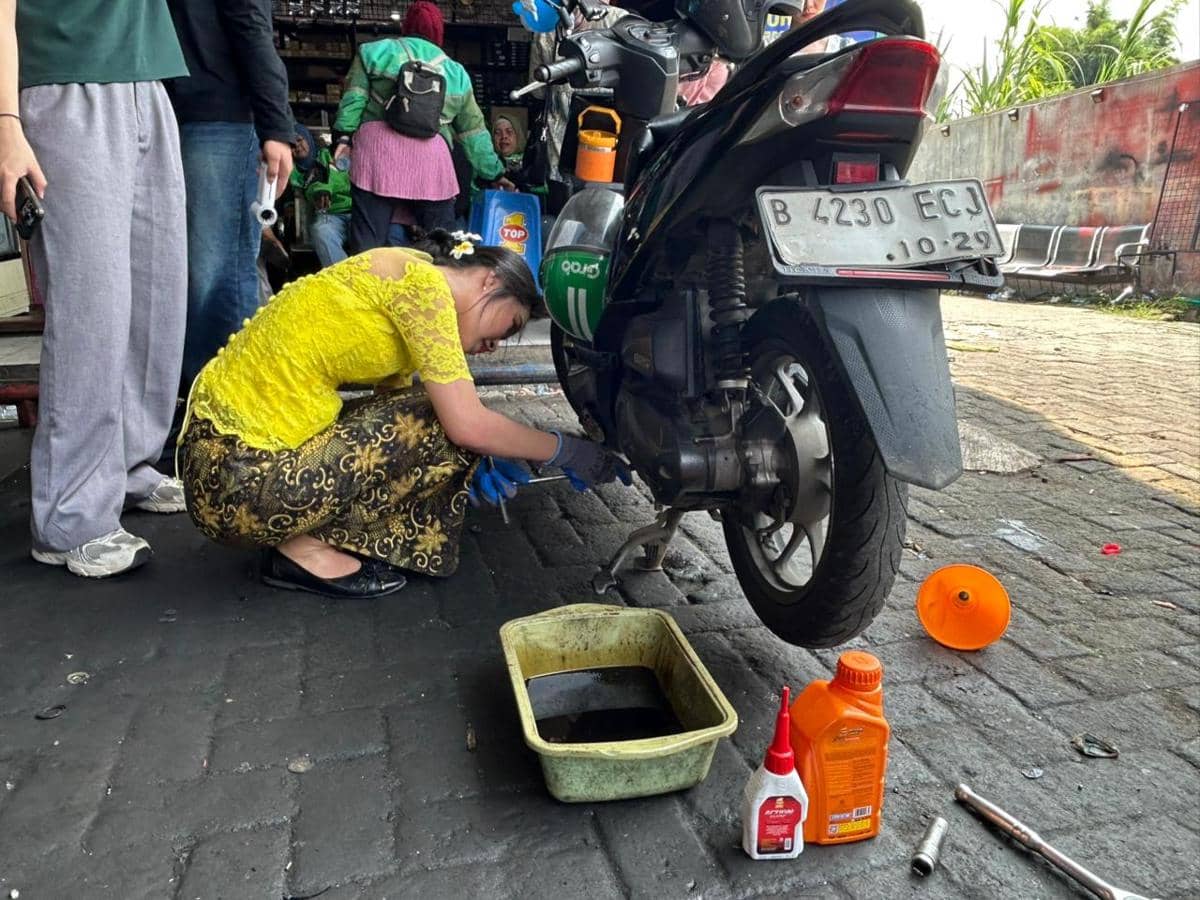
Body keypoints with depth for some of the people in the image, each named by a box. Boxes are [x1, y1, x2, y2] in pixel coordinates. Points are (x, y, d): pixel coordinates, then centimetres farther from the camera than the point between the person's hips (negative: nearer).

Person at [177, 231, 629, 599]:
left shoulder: (410, 282, 14)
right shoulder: (422, 280, -14)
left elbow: (391, 410, 15)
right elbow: (468, 425, -19)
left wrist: (473, 464, 7)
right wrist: (565, 450, -6)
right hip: (241, 482, -10)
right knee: (444, 430, -12)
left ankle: (310, 538, 11)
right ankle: (310, 549, -1)